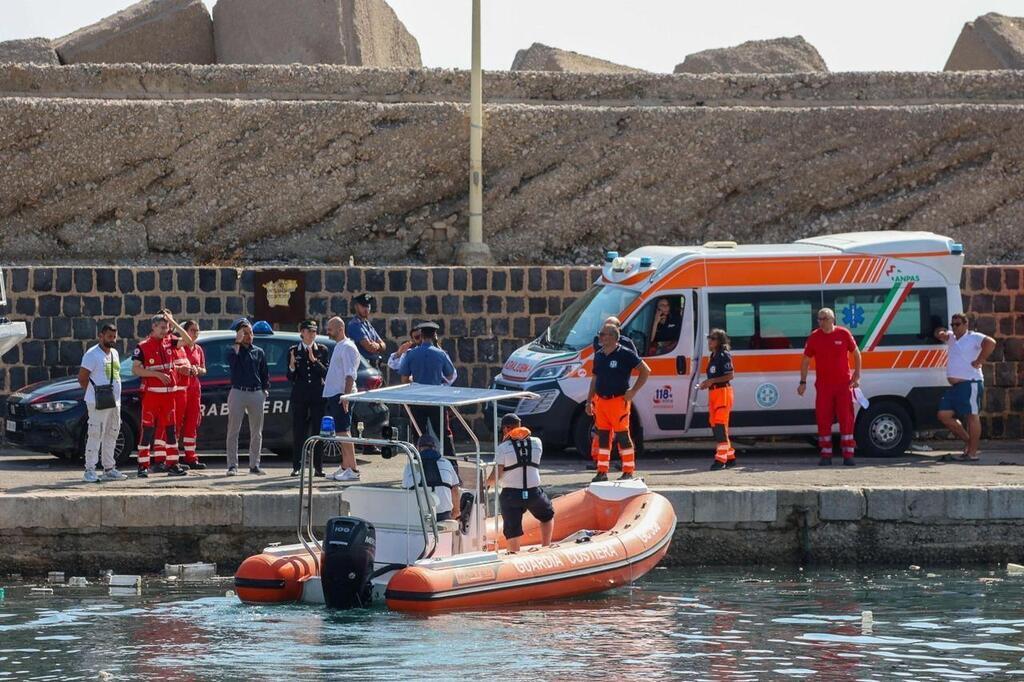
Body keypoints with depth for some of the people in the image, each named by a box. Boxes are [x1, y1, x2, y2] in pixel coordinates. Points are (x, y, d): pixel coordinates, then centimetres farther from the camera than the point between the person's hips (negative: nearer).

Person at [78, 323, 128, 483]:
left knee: (111, 436, 13)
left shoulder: (114, 354, 16)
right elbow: (82, 378, -12)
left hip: (115, 402, 8)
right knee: (95, 436, -10)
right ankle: (90, 470, -10)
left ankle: (109, 469, 21)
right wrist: (94, 393, -6)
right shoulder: (92, 355, -10)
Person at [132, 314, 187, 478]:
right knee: (148, 429, -6)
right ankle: (143, 466, -5)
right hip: (151, 393, -5)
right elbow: (135, 369, -9)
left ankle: (173, 464, 13)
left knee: (170, 429, 8)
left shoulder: (169, 343, 11)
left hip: (168, 393, 5)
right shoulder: (143, 346, -4)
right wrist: (158, 374, -16)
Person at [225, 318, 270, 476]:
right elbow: (232, 361, -20)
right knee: (233, 430, -5)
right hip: (238, 392, -4)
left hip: (256, 393, 4)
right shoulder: (233, 350, 3)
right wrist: (238, 343, -18)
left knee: (256, 432, 6)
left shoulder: (259, 352, 13)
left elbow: (265, 373, 17)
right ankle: (232, 465, -3)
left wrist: (266, 389, 5)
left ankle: (254, 464, 12)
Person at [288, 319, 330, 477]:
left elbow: (326, 373, -3)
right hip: (300, 396, 0)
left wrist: (314, 360, -16)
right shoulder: (293, 351, 6)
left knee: (318, 431, 0)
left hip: (318, 395, 0)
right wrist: (292, 366, -16)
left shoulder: (322, 350, 5)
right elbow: (290, 378, 5)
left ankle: (318, 468, 3)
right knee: (298, 432, -1)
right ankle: (296, 467, 4)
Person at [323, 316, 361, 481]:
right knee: (341, 433, 11)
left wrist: (346, 395, -25)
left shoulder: (347, 348, -11)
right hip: (333, 394, 10)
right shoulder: (338, 347, 19)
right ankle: (345, 467, 14)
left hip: (341, 395, -10)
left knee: (343, 432, -12)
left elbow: (350, 375, -18)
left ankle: (353, 470, -13)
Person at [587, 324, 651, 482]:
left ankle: (628, 472, 2)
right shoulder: (599, 356, 13)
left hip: (618, 401, -6)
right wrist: (589, 401, 17)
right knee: (602, 437, 8)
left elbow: (645, 370, -6)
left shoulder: (625, 354, -7)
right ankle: (602, 472, 13)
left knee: (622, 436, -4)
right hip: (601, 402, 6)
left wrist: (633, 391, -10)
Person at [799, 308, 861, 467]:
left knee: (846, 418, -3)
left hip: (844, 383, -1)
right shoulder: (814, 337, 1)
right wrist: (803, 382, 5)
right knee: (823, 419, 1)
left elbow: (856, 353, 10)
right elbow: (806, 360, 9)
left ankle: (848, 455, 1)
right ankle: (826, 455, 7)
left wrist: (857, 376, 4)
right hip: (823, 385, 1)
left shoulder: (844, 334, -2)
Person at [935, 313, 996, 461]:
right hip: (954, 386, 10)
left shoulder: (974, 338, -5)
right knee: (944, 415, 5)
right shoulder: (951, 338, 22)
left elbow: (990, 342, -20)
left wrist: (979, 361, -19)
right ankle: (968, 442, 14)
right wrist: (941, 333, 8)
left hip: (970, 384, -10)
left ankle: (973, 452, -7)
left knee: (971, 416, -8)